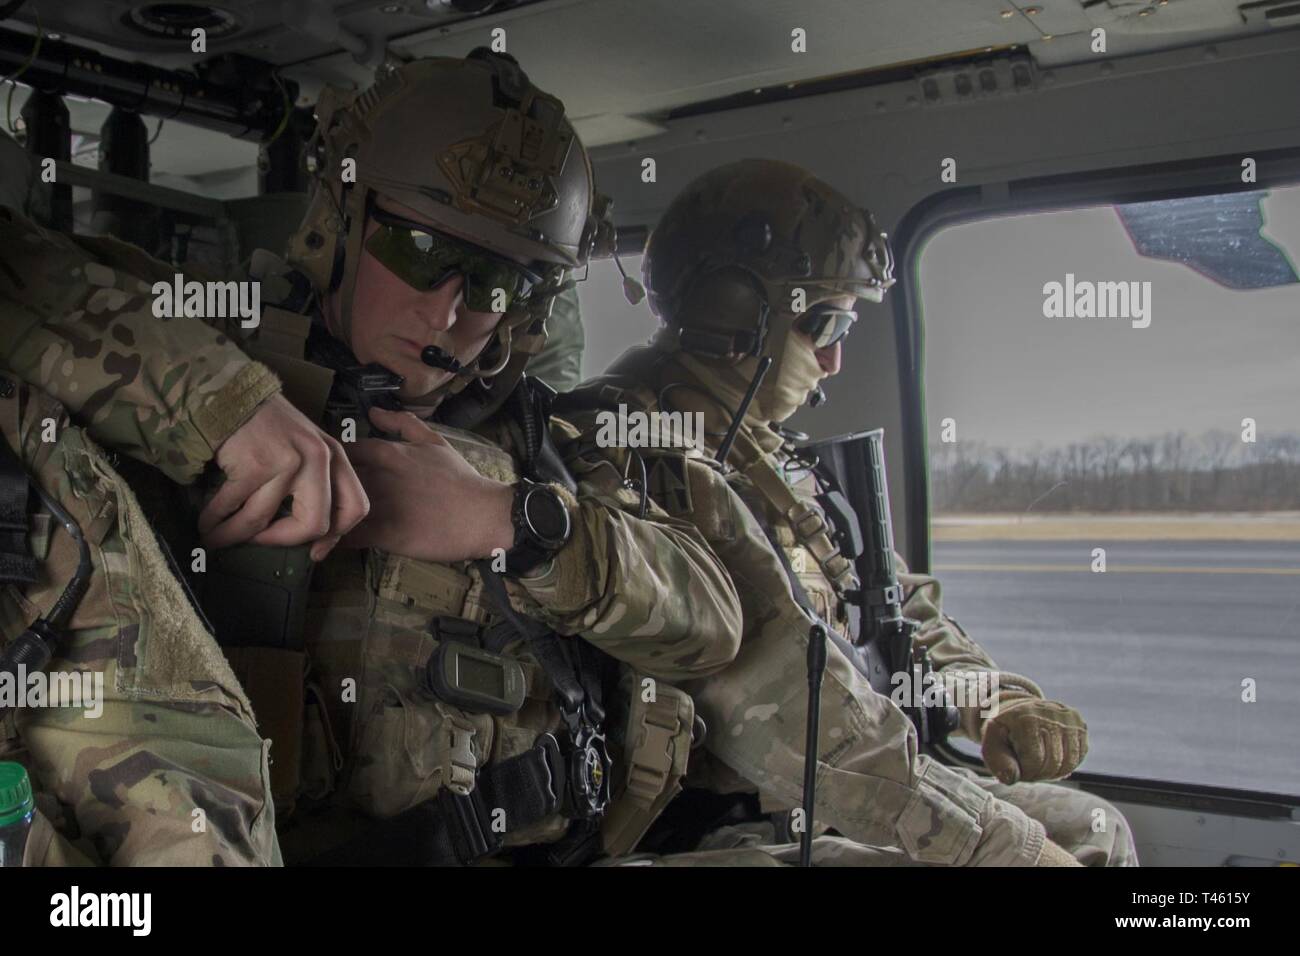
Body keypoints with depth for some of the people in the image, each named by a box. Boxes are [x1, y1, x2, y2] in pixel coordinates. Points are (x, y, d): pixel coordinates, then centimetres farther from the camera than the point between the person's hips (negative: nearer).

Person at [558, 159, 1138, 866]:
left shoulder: (769, 456, 15)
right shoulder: (639, 449, -19)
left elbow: (898, 604, 23)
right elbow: (781, 703, -26)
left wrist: (992, 701, 3)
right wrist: (1003, 843, -22)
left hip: (822, 806, 9)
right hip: (724, 829, -9)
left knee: (1092, 829, 12)